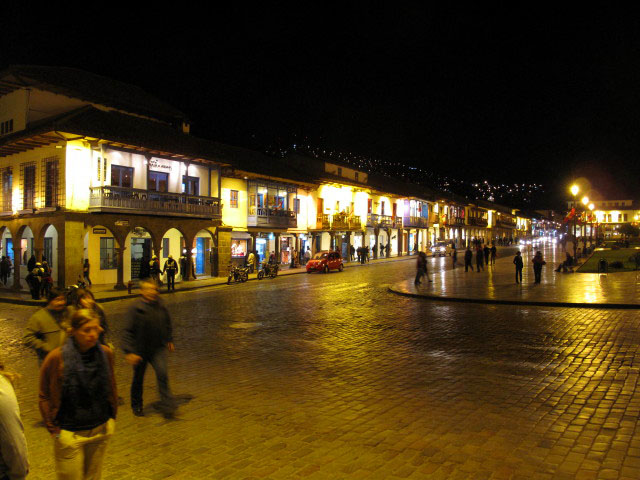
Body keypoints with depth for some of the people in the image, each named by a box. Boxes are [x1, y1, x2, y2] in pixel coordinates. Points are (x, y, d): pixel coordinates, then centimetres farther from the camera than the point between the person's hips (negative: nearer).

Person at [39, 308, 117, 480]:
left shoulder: (105, 353, -7)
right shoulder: (56, 358, -17)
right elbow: (45, 396, -6)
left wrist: (112, 418, 9)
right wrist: (53, 429, -6)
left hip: (101, 430, 3)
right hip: (69, 433, -3)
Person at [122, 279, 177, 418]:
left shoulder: (161, 308, -2)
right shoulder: (135, 309, -15)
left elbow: (167, 325, 17)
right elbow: (127, 332, -14)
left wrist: (169, 340, 22)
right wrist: (129, 352, -18)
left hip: (158, 348, 2)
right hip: (140, 350, -2)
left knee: (162, 374, -15)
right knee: (138, 379, 13)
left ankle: (166, 405, -8)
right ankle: (136, 406, 35)